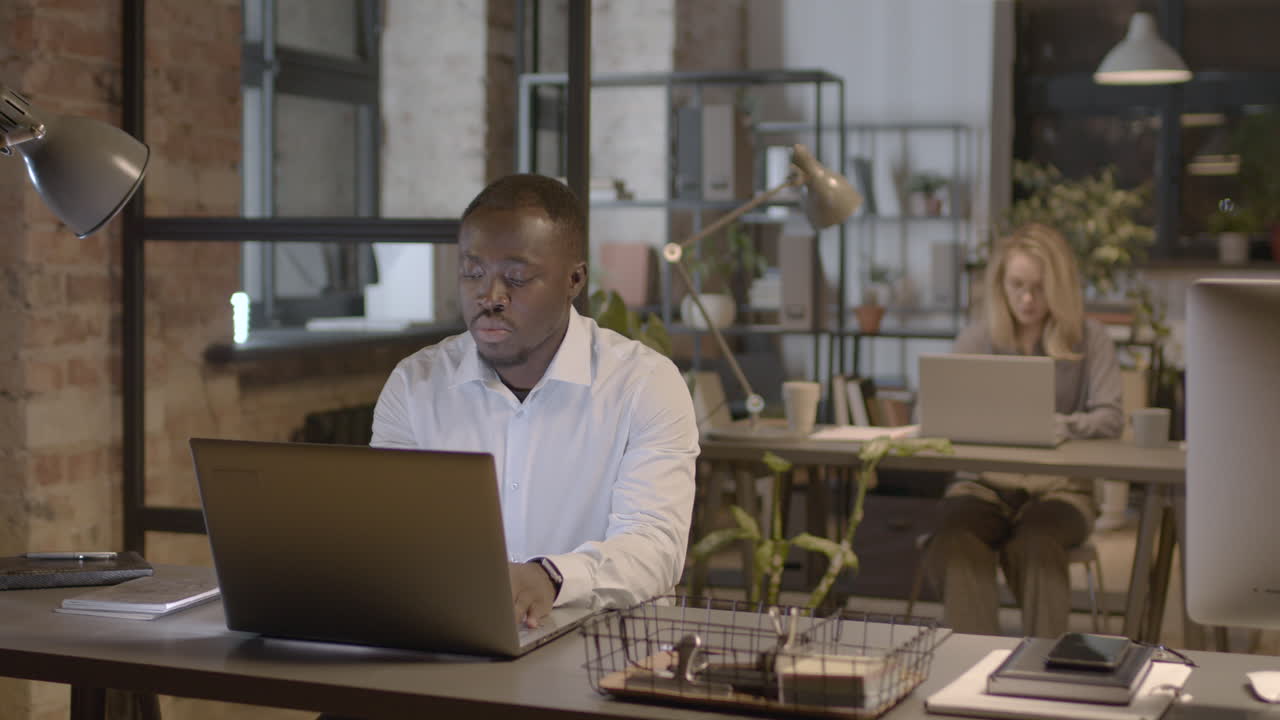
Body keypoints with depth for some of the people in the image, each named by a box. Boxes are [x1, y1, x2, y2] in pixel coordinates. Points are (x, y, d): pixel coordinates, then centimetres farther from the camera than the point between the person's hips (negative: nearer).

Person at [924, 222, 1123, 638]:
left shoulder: (1089, 340, 9)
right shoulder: (975, 341, 15)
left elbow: (1110, 418, -1)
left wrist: (1057, 426, -21)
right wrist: (974, 418, -17)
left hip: (1057, 484, -1)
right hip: (982, 480, 2)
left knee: (1034, 543, -37)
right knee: (954, 542, -34)